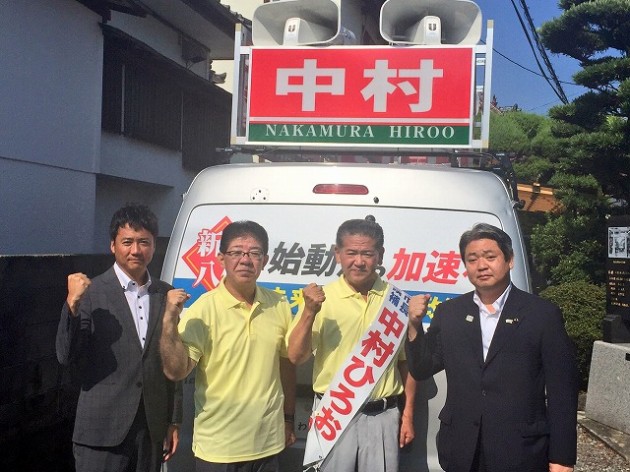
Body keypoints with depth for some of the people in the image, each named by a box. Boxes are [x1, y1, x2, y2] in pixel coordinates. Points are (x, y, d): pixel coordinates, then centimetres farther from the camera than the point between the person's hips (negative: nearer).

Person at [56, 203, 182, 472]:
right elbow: (66, 357, -11)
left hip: (153, 429, 4)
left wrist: (174, 421, 10)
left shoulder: (166, 295, 5)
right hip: (103, 430, -3)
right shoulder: (91, 292, -7)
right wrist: (72, 304, -24)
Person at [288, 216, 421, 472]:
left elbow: (407, 361, 8)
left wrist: (408, 414, 7)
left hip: (382, 416, 1)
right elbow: (296, 356, -7)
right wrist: (309, 312, -20)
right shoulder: (320, 298, -4)